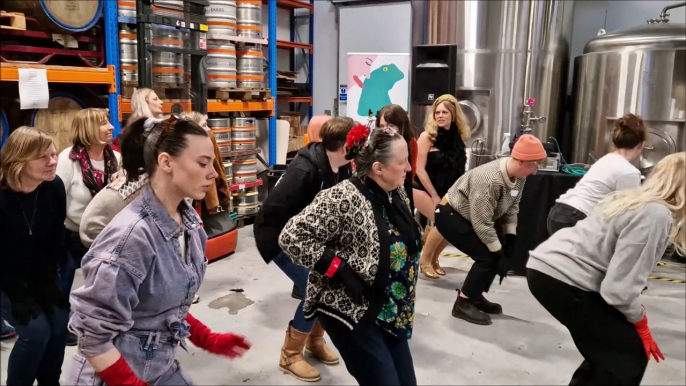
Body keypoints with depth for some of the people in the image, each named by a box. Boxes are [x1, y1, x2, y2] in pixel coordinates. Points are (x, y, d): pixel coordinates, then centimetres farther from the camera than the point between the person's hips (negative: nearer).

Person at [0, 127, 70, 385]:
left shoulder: (54, 187, -12)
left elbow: (56, 237, -3)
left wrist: (48, 281, -5)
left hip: (39, 277, 5)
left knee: (60, 324, -6)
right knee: (36, 330, -16)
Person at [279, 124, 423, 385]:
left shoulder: (396, 192, 3)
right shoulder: (343, 199, -22)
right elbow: (292, 237, -24)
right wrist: (340, 270, -23)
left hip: (391, 312, 8)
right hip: (351, 311, -8)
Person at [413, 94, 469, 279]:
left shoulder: (458, 137, 0)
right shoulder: (427, 136, -14)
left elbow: (458, 170, 3)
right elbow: (420, 169, -16)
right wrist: (434, 196, -15)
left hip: (446, 191, 6)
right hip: (422, 188, -6)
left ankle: (434, 258, 19)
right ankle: (425, 260, 0)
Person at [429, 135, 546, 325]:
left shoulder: (519, 176, -9)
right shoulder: (489, 180, -35)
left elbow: (512, 207, 4)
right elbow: (482, 223, -30)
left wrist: (510, 238, -4)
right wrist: (499, 254, -23)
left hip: (472, 216, 9)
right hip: (450, 215, -9)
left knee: (498, 251, 6)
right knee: (486, 256, -16)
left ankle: (475, 296, 20)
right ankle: (463, 304, -3)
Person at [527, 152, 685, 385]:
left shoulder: (637, 200, 14)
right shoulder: (657, 215, -14)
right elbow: (619, 286, -17)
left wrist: (635, 317, 21)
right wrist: (640, 323, 1)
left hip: (547, 266, 9)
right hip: (562, 278, -9)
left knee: (608, 349, 21)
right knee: (630, 354, 3)